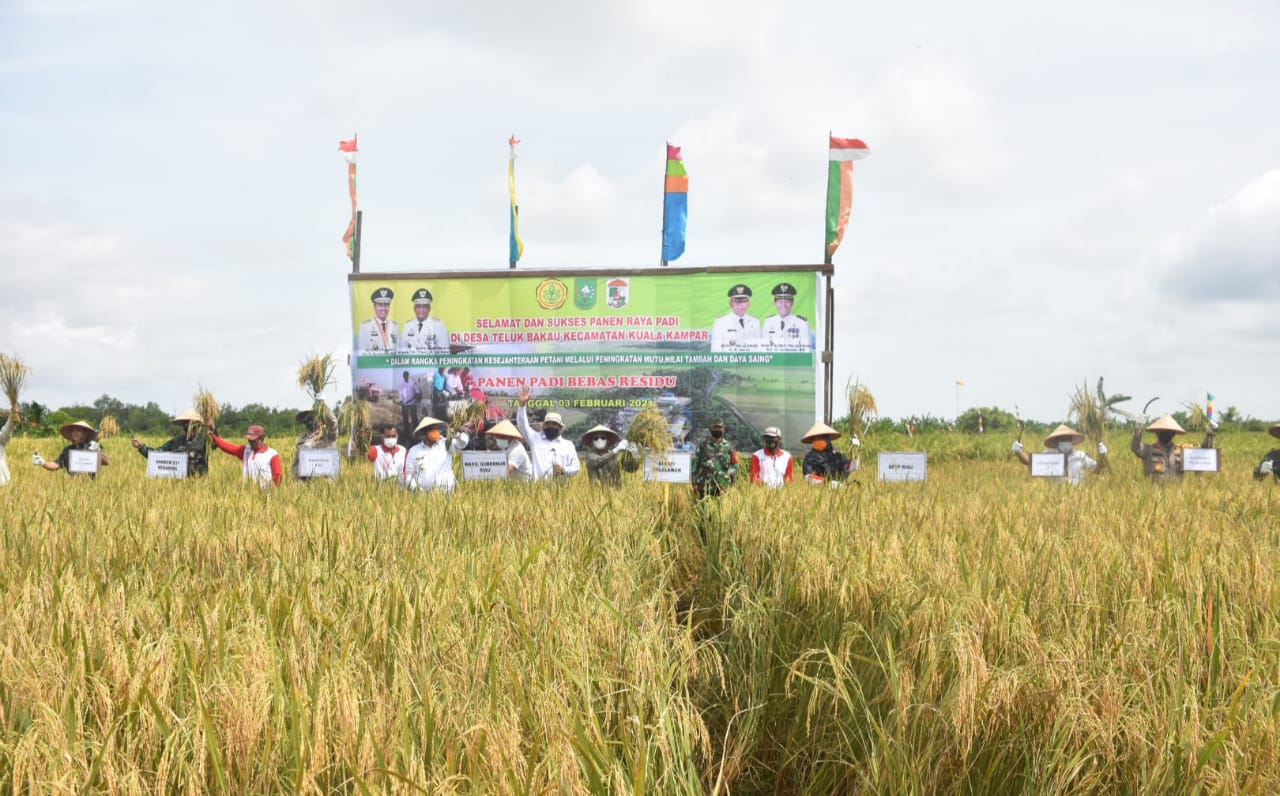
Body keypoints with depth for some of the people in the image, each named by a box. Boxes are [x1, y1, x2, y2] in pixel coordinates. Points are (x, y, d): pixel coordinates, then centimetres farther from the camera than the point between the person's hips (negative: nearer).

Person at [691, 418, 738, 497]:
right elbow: (695, 464, 4)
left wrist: (733, 483, 2)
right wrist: (695, 483, -2)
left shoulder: (728, 446, 7)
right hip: (706, 485, -1)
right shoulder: (703, 445, 4)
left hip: (724, 485, 1)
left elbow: (734, 465, 9)